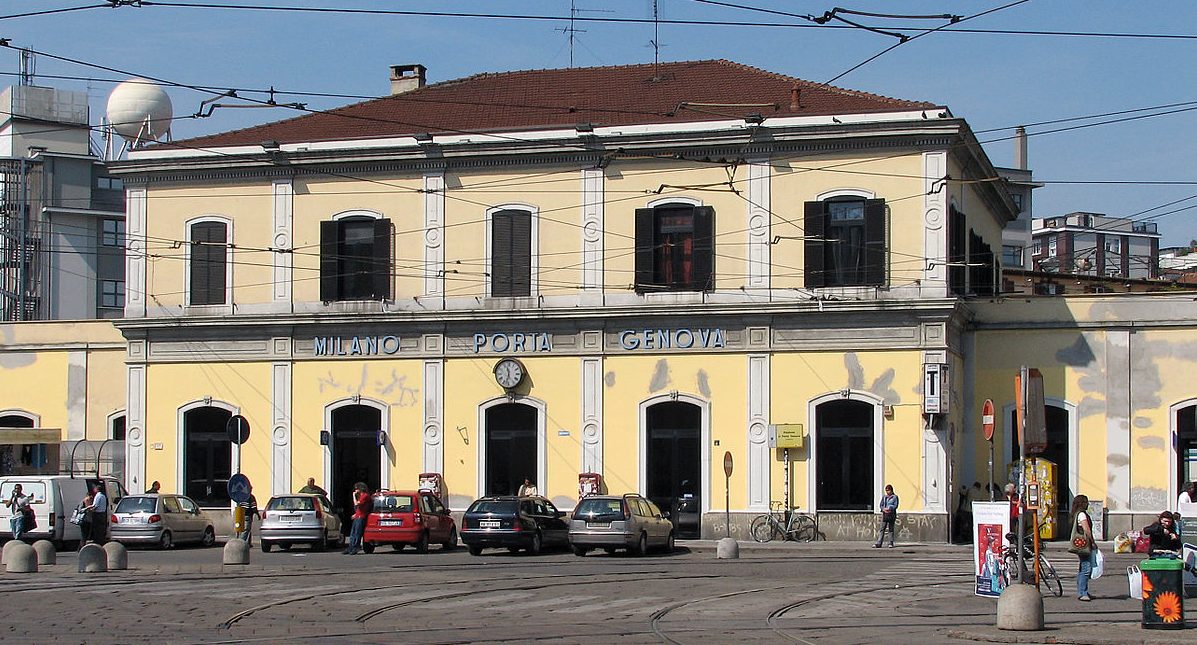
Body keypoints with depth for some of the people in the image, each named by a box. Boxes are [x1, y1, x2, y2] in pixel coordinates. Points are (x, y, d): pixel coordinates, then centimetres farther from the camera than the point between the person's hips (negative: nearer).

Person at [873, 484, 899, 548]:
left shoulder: (895, 497, 3)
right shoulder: (884, 497, 16)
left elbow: (895, 505, -5)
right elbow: (881, 505, 11)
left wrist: (889, 509, -17)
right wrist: (884, 509, -10)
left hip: (891, 514, -3)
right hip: (884, 514, 3)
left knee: (891, 529, 1)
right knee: (882, 529, -3)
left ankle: (891, 543, 7)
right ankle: (879, 543, -7)